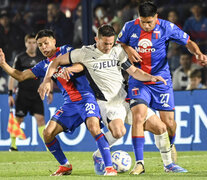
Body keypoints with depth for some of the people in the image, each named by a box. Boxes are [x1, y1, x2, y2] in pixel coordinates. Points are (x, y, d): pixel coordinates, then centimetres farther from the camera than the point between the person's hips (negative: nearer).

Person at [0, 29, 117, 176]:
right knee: (48, 133, -3)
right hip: (69, 103, 6)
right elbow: (21, 76, 17)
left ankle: (110, 167, -25)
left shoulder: (66, 51, 2)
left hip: (85, 97, -6)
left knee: (93, 126, -29)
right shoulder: (44, 65, 15)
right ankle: (65, 166, 15)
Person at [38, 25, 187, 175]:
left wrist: (150, 77, -8)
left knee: (160, 127, -2)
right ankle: (98, 157, -8)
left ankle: (168, 164, 18)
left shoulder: (118, 51, 8)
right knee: (118, 131, -35)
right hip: (107, 103, -5)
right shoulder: (85, 53, -4)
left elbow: (134, 71, 10)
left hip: (126, 99, 5)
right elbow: (57, 61, 4)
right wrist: (47, 81, -5)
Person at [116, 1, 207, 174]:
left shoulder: (166, 27, -8)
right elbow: (118, 43, 14)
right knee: (138, 116, -20)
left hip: (161, 80, 0)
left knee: (169, 122, 1)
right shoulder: (130, 27, -4)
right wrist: (127, 48, -8)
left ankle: (170, 145, 39)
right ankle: (139, 163, -16)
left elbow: (188, 42, 1)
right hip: (138, 80, 0)